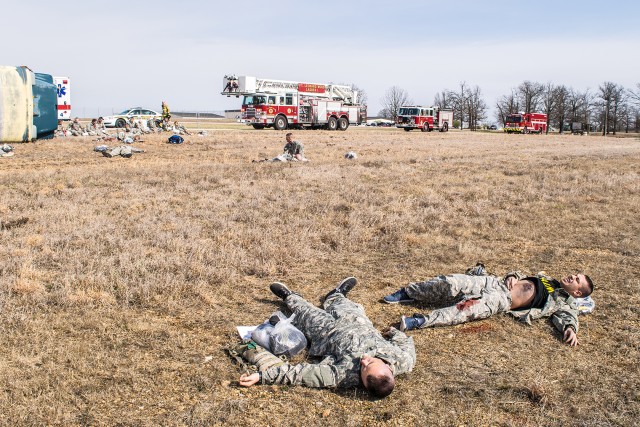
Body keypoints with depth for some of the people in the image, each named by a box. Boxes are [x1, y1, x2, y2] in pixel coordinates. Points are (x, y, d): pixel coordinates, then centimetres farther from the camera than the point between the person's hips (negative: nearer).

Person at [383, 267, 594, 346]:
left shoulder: (565, 302, 9)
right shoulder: (547, 279, 28)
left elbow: (567, 316, -9)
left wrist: (570, 328, -33)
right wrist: (512, 276, 10)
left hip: (503, 300, -6)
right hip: (495, 283, 6)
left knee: (469, 308, -34)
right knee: (451, 283, -15)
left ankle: (422, 321, -44)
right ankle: (407, 293, -6)